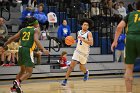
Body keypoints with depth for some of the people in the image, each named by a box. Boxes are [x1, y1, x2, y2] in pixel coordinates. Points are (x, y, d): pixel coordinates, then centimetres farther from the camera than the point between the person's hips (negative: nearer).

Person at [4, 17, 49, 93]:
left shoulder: (23, 30, 17)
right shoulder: (35, 30, 2)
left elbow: (12, 38, 13)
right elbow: (36, 40, -16)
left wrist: (4, 45, 24)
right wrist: (43, 49, -21)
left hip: (21, 49, 6)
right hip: (28, 50, -6)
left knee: (22, 70, 23)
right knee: (29, 72, -2)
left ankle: (14, 87, 19)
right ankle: (17, 82, -25)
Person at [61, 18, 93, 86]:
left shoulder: (89, 33, -12)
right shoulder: (79, 32, 5)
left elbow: (91, 43, -25)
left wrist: (82, 39, -31)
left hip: (84, 53, -3)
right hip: (77, 51, 3)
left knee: (81, 67, 11)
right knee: (72, 65, -11)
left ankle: (86, 72, 47)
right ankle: (65, 80, -9)